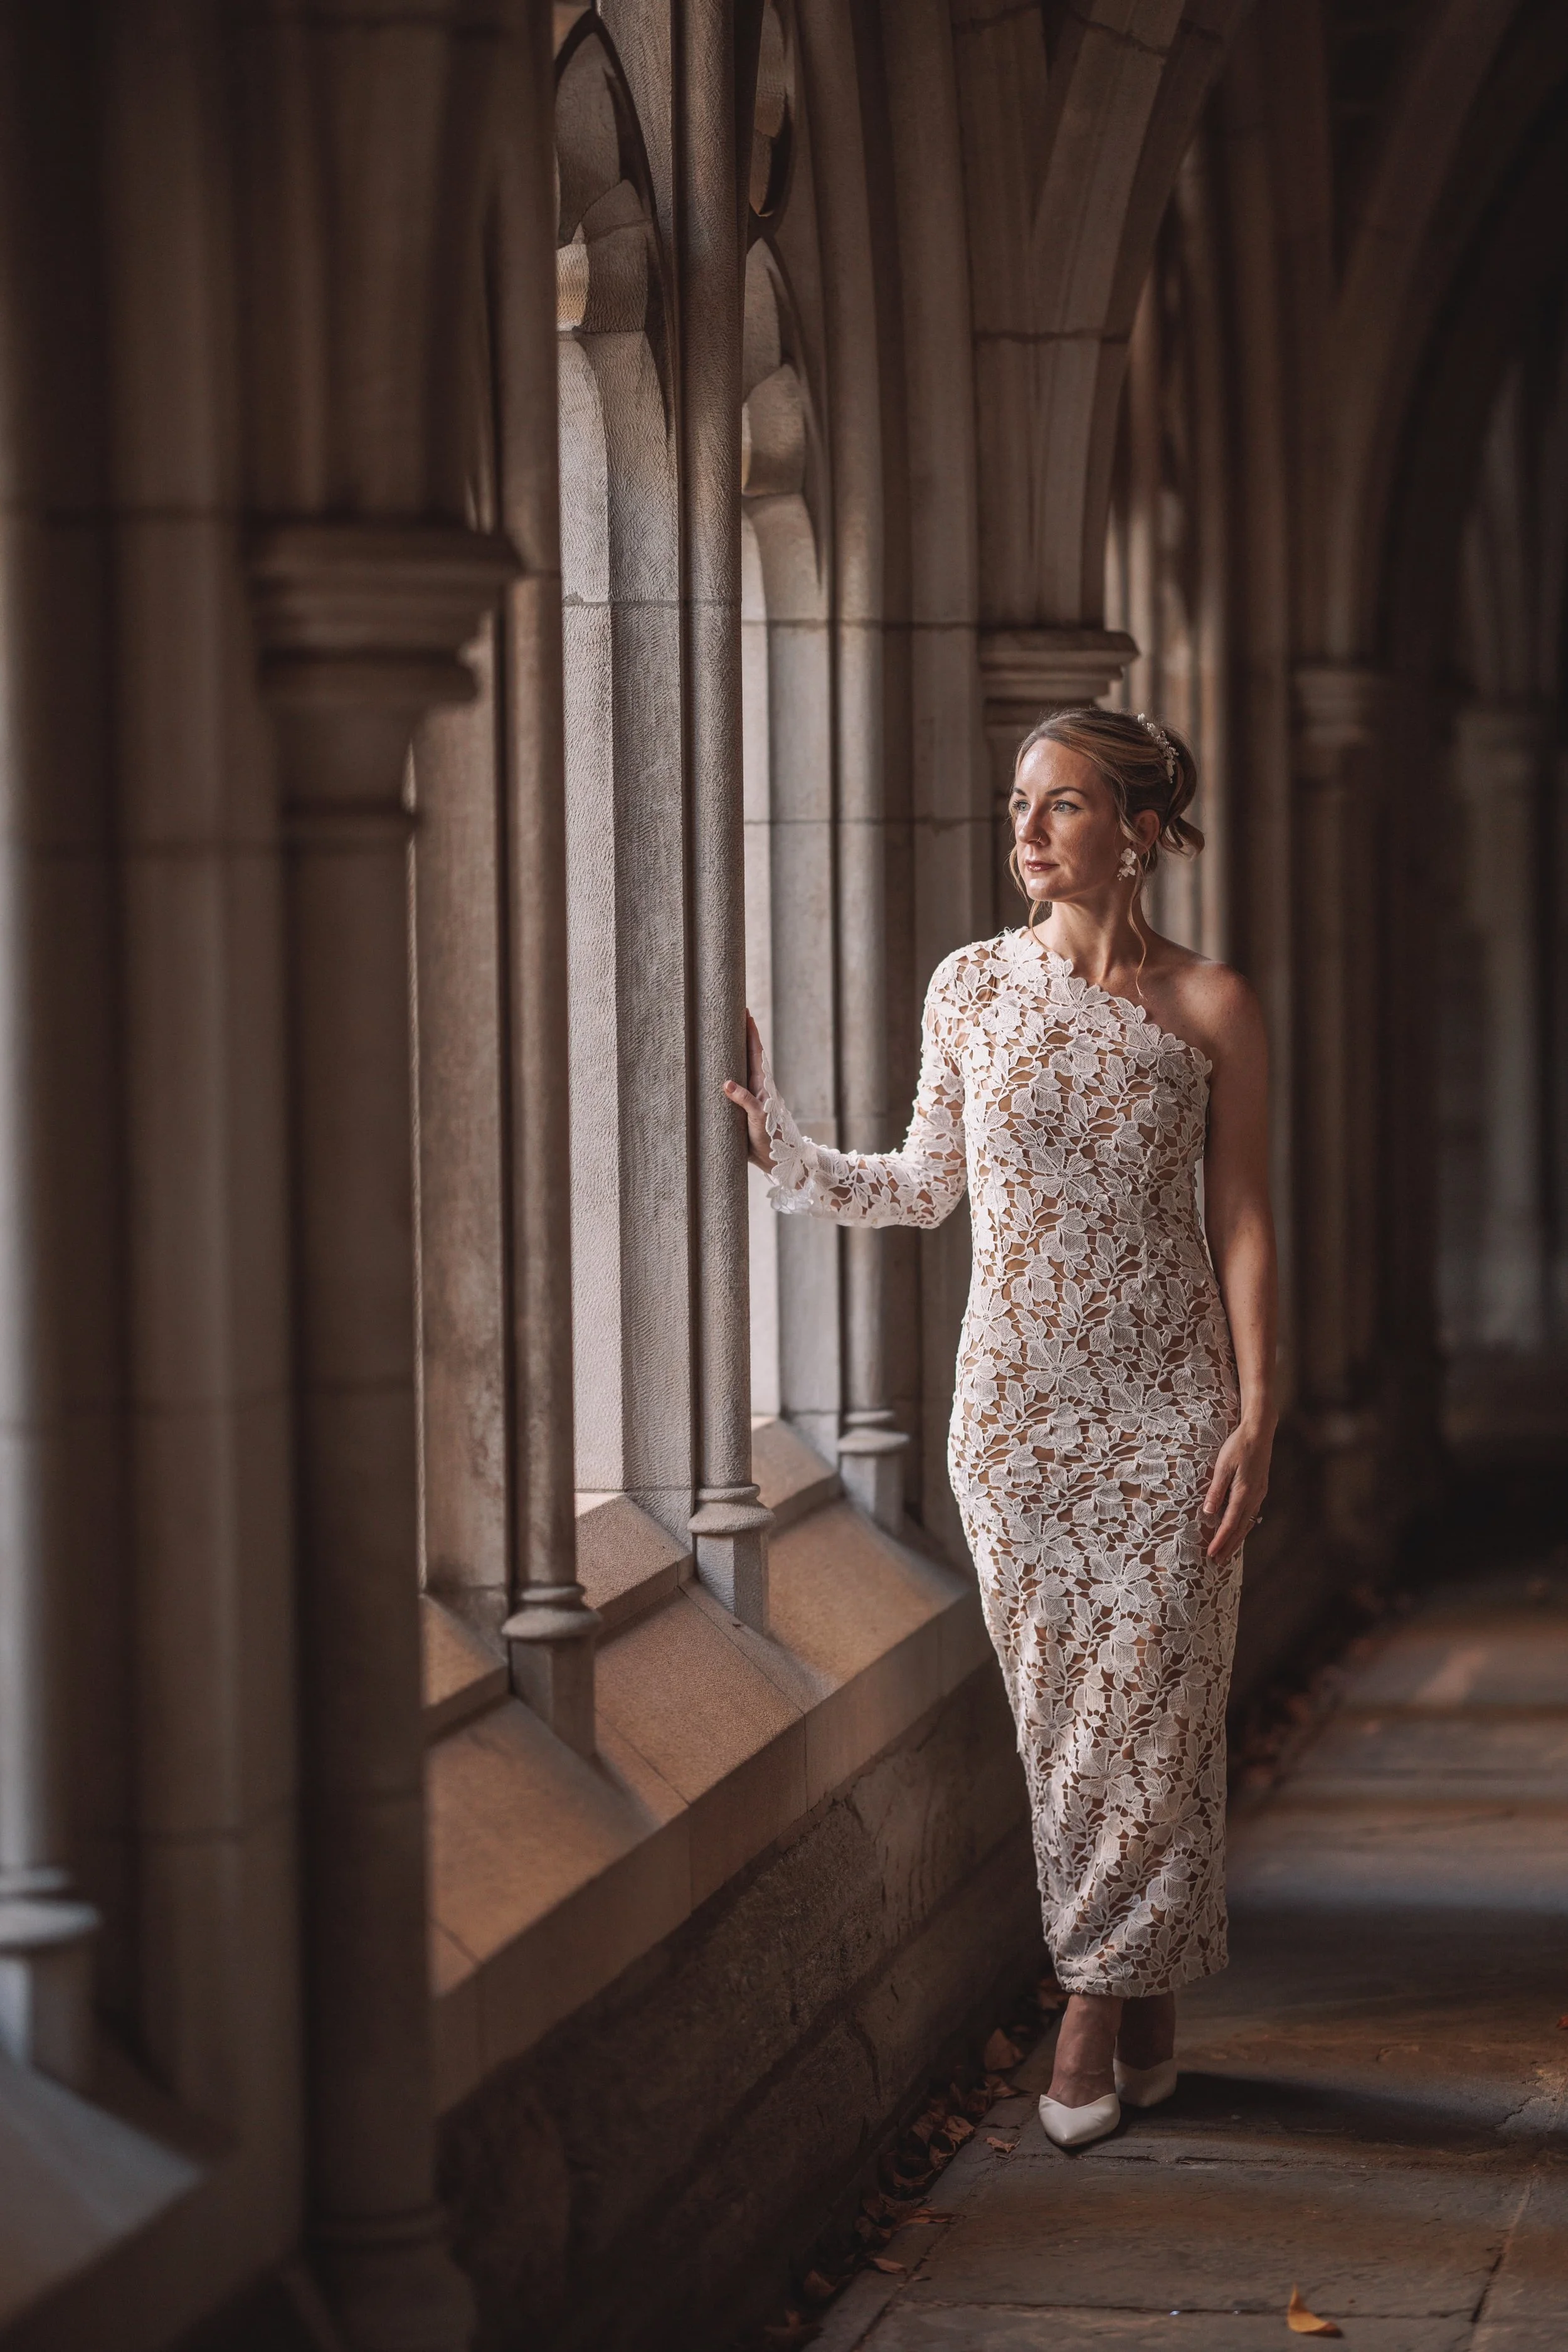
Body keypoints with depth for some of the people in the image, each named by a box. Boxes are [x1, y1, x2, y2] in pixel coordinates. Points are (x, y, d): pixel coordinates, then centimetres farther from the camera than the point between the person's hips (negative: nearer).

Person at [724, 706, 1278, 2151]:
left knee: (1150, 1707, -2)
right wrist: (775, 1139, 1)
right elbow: (929, 1184, 11)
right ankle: (1139, 2009, 15)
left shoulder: (1210, 1006, -3)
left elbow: (1243, 1221, -1)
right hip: (1018, 1396, 2)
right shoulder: (973, 988, 3)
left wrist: (1255, 1415, -6)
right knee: (1061, 1705, 4)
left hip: (1170, 1401, -2)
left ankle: (1102, 2000, 12)